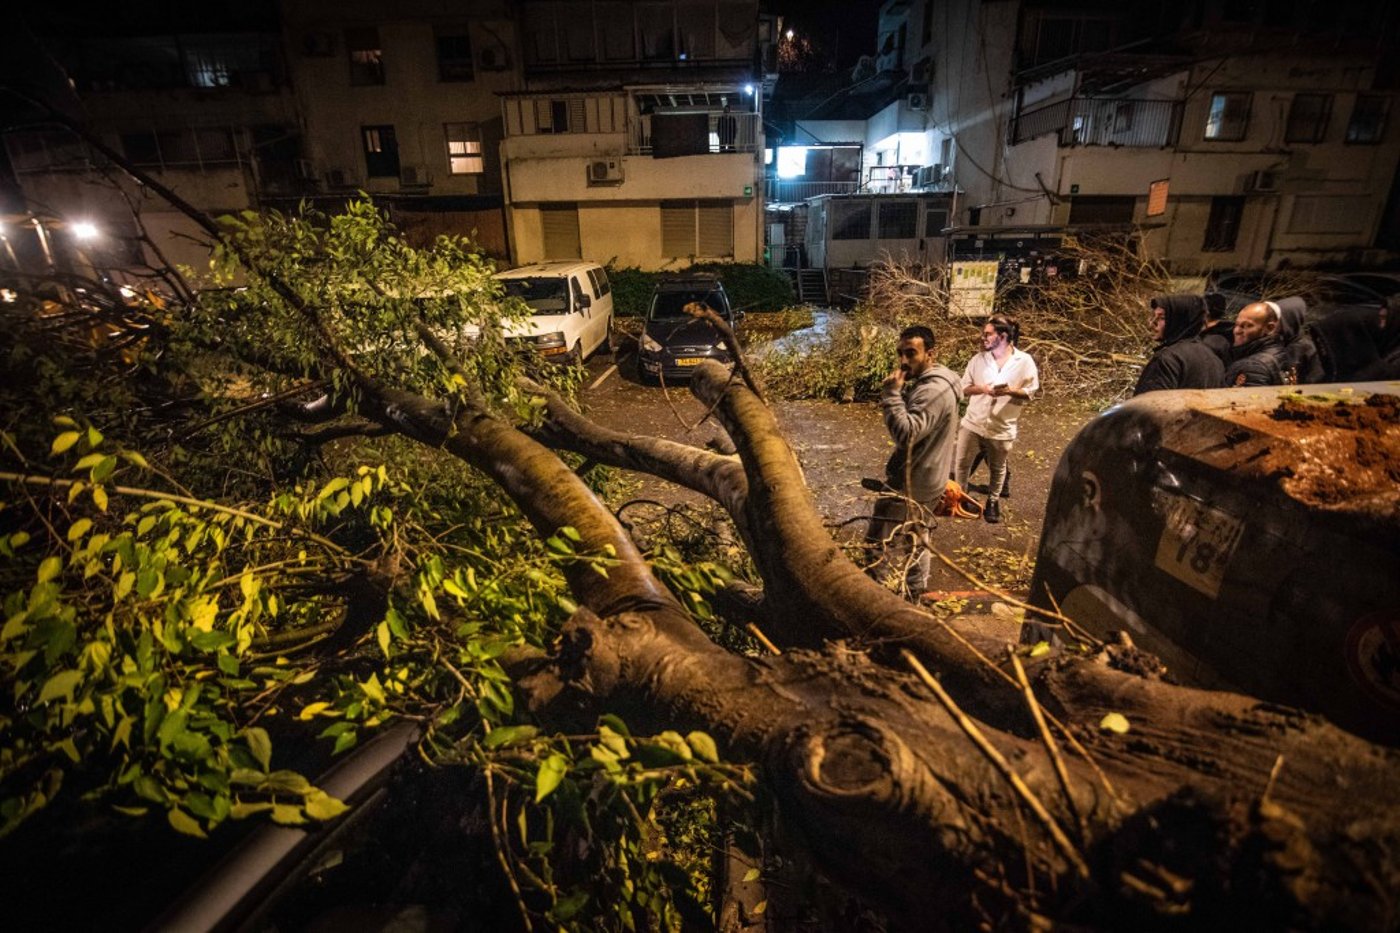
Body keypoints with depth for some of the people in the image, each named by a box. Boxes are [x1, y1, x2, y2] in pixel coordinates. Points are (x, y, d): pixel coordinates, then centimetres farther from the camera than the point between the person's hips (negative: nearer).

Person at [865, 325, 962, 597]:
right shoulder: (931, 383, 9)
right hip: (924, 479, 11)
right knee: (914, 539, 24)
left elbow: (906, 435, -35)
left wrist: (891, 393, -30)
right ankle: (915, 590, 39)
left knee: (880, 549, -5)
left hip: (910, 483, -11)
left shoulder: (933, 390, -25)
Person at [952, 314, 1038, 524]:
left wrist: (1010, 391, -22)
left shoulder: (1024, 361, -7)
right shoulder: (978, 359, -2)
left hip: (1002, 428, -1)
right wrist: (981, 389, -17)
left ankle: (993, 502, 35)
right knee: (961, 463, 8)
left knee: (997, 469, 15)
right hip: (973, 423, 2)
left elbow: (1030, 393, -4)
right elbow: (964, 388, 2)